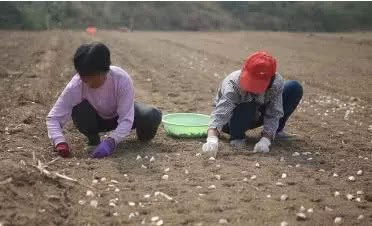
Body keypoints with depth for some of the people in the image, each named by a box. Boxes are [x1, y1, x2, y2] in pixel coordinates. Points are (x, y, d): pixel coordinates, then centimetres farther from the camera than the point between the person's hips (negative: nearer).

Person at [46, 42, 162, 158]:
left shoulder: (122, 80, -34)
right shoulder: (75, 86, -31)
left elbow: (126, 119, -36)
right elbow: (53, 117, -28)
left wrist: (110, 141, -53)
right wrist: (59, 142, -47)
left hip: (120, 116, -1)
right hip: (96, 119, 1)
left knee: (153, 116, -30)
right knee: (78, 109, -34)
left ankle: (142, 134, 6)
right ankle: (93, 138, -2)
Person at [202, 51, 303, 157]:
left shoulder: (277, 82, -28)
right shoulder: (232, 84, -37)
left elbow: (273, 115, -27)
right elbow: (220, 113, -50)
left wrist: (265, 140, -43)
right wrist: (212, 139, -67)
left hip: (256, 116, 4)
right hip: (234, 117, -4)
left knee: (295, 88, -13)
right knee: (248, 106, -40)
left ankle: (276, 130, 5)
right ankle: (236, 136, -9)